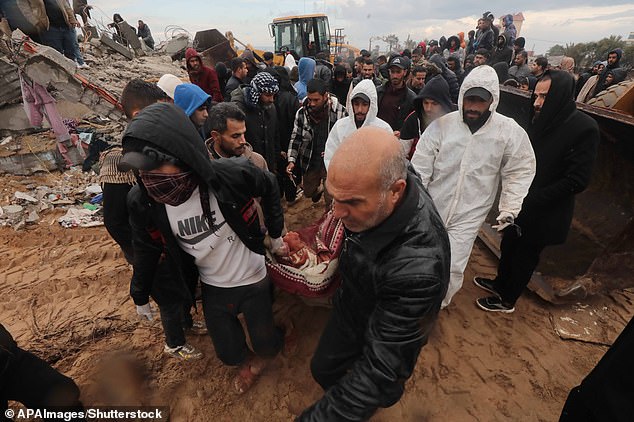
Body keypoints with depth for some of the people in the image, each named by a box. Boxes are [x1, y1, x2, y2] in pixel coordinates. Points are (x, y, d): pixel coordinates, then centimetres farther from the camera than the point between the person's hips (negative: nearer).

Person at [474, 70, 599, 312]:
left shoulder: (584, 128, -19)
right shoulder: (539, 120, -1)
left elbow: (577, 181, -19)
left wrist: (532, 199, -19)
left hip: (544, 214, -6)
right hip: (520, 204, 6)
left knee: (525, 255, 11)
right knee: (508, 245, 20)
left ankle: (507, 300, 31)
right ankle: (500, 283, 44)